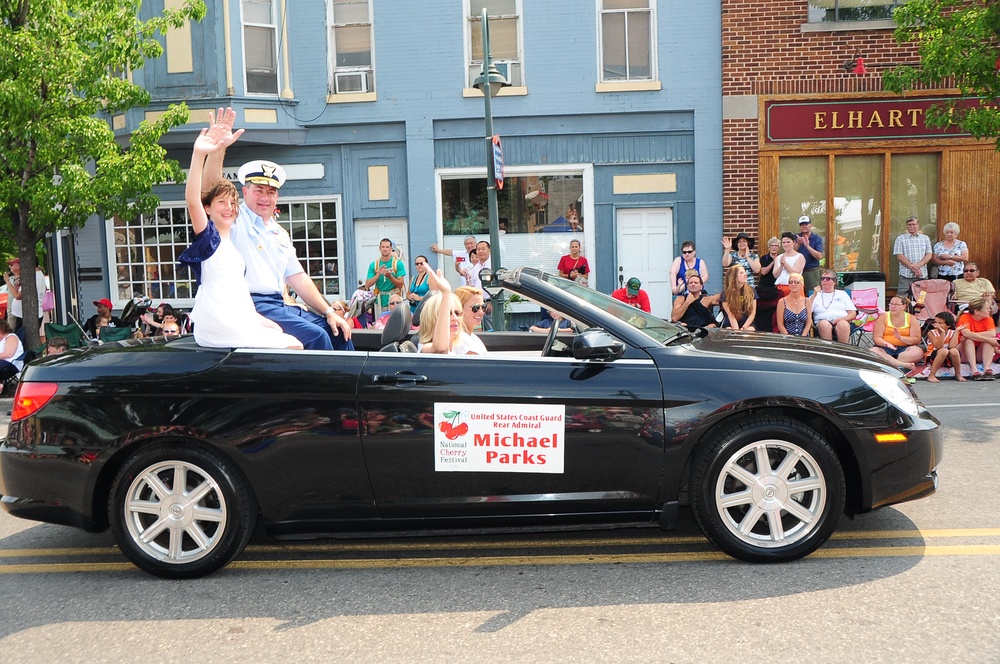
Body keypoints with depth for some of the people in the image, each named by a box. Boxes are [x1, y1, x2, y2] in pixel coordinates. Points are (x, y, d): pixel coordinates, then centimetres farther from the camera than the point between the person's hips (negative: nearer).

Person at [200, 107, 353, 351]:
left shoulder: (280, 234, 23)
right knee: (316, 336, -24)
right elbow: (210, 190, -17)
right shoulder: (235, 219, 3)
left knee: (338, 333, 1)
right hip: (250, 306, -8)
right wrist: (218, 148, -32)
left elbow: (298, 278, 20)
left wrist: (329, 312, 9)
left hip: (278, 305, 8)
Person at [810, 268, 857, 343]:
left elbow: (853, 313, 15)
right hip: (823, 323, -1)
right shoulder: (817, 295, 21)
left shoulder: (842, 294, 23)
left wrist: (842, 318, -6)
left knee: (843, 324, -36)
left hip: (842, 321, 1)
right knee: (824, 323, -37)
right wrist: (814, 296, 0)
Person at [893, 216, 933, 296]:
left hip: (922, 275, 2)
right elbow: (899, 256, -3)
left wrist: (918, 265, -12)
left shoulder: (925, 238, 14)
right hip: (906, 275, -2)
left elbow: (929, 255, 6)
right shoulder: (900, 239, 6)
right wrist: (912, 267, -13)